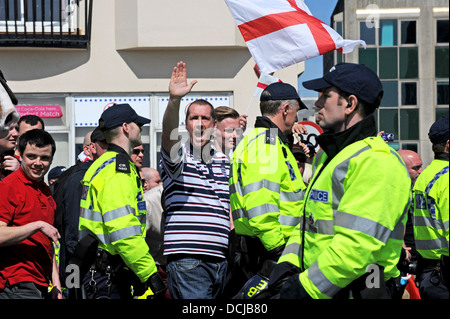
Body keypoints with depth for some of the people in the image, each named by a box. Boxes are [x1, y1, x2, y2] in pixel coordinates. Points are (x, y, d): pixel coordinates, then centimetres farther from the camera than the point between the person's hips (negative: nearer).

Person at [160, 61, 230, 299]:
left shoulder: (224, 161, 19)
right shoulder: (178, 154, 2)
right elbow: (168, 132, -21)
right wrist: (174, 100, -38)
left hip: (221, 259, 6)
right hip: (187, 260, -6)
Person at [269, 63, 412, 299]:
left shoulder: (375, 162, -13)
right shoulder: (327, 156, 20)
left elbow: (358, 244, -22)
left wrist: (306, 287, -19)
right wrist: (287, 263, 4)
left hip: (354, 291, -9)